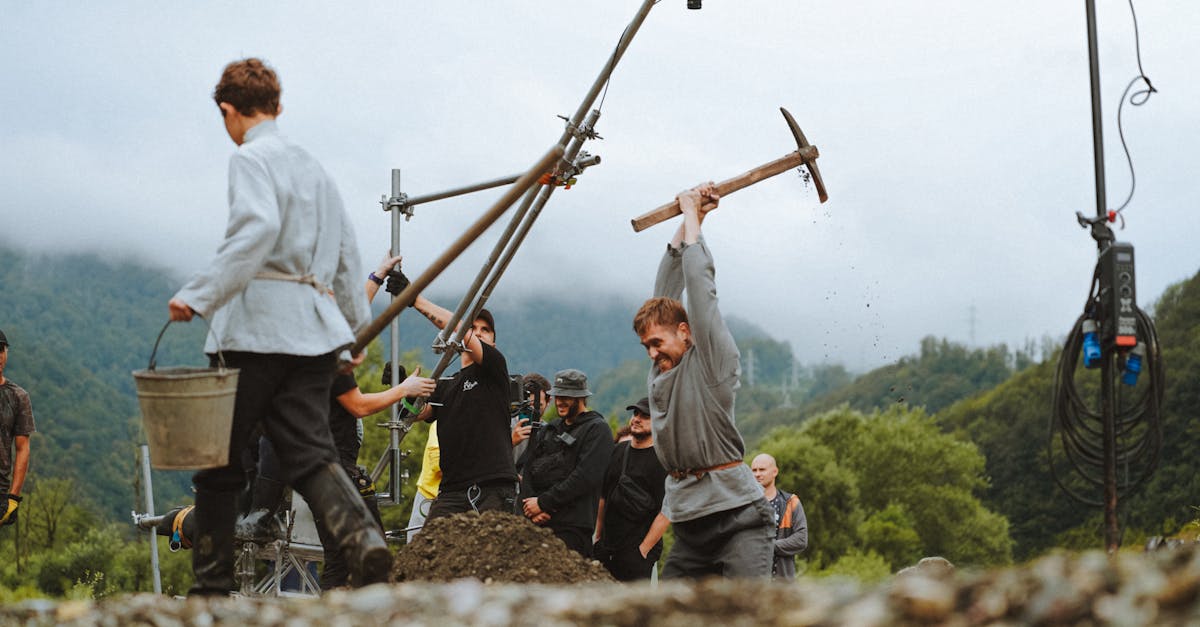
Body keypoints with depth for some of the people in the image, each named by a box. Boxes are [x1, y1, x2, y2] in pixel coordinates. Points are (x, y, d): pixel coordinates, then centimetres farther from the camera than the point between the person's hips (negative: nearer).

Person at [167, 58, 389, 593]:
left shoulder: (251, 158, -4)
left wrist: (199, 295, -24)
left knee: (219, 457, 3)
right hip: (314, 328, 7)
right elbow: (347, 253, 25)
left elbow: (257, 231, -23)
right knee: (309, 452, 0)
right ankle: (362, 539, -25)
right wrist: (355, 325, 34)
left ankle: (212, 586, 8)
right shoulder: (313, 168, 21)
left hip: (257, 325, -7)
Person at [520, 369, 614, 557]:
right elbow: (528, 470, 17)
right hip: (536, 523, 6)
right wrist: (531, 506, -2)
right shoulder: (548, 430, 24)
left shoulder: (597, 429, 2)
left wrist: (543, 502, -10)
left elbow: (585, 477, -10)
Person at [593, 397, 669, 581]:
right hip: (607, 549, 6)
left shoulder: (663, 460, -6)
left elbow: (666, 512, -11)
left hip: (637, 552, -6)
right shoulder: (618, 450, 14)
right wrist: (598, 537, 16)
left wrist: (643, 549, -14)